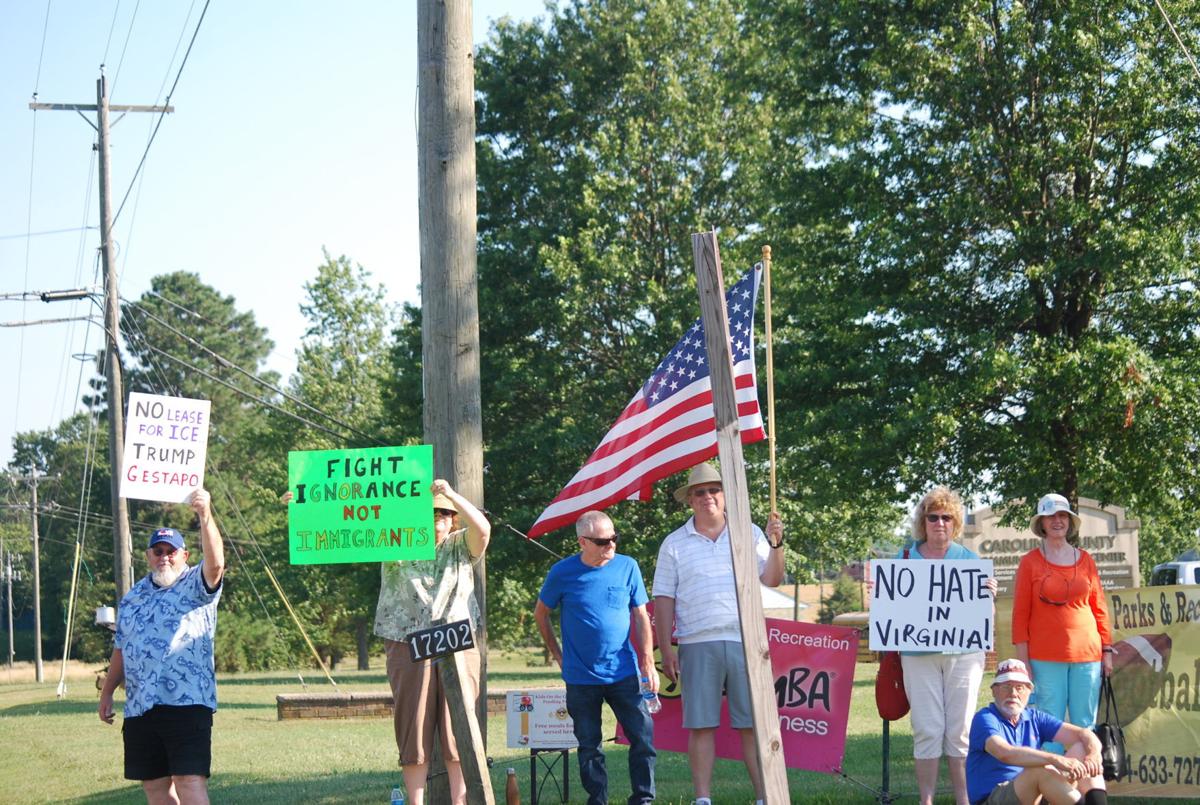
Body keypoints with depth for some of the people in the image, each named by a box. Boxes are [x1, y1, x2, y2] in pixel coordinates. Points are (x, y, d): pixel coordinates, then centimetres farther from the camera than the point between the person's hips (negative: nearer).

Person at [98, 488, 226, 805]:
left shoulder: (196, 585, 1)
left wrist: (205, 516, -34)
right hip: (140, 708, 6)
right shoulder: (132, 598, 18)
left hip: (187, 703, -6)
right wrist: (107, 692, 20)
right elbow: (121, 650, 24)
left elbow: (215, 563, -21)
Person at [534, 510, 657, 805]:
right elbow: (540, 613, 11)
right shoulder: (563, 572, -3)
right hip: (581, 677, 0)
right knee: (589, 745, 7)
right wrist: (557, 654, 9)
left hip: (624, 673, 1)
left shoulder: (627, 567, 0)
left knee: (644, 735, -6)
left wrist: (648, 662, -3)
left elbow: (641, 617, 4)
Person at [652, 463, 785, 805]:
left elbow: (771, 580, 4)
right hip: (697, 645, 0)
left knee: (753, 723, 0)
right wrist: (666, 649, 1)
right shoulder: (674, 544, 9)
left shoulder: (749, 533, 11)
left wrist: (776, 545, -12)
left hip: (745, 641, 0)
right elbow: (663, 599, 7)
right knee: (701, 725, 0)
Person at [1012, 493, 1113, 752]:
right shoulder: (1030, 562, 2)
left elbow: (1100, 608, 13)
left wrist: (1107, 650, 8)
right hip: (1046, 657, -2)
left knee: (1085, 725, 3)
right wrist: (1023, 660, -4)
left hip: (1086, 654, 2)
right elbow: (1020, 614, 1)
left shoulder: (1085, 560, 10)